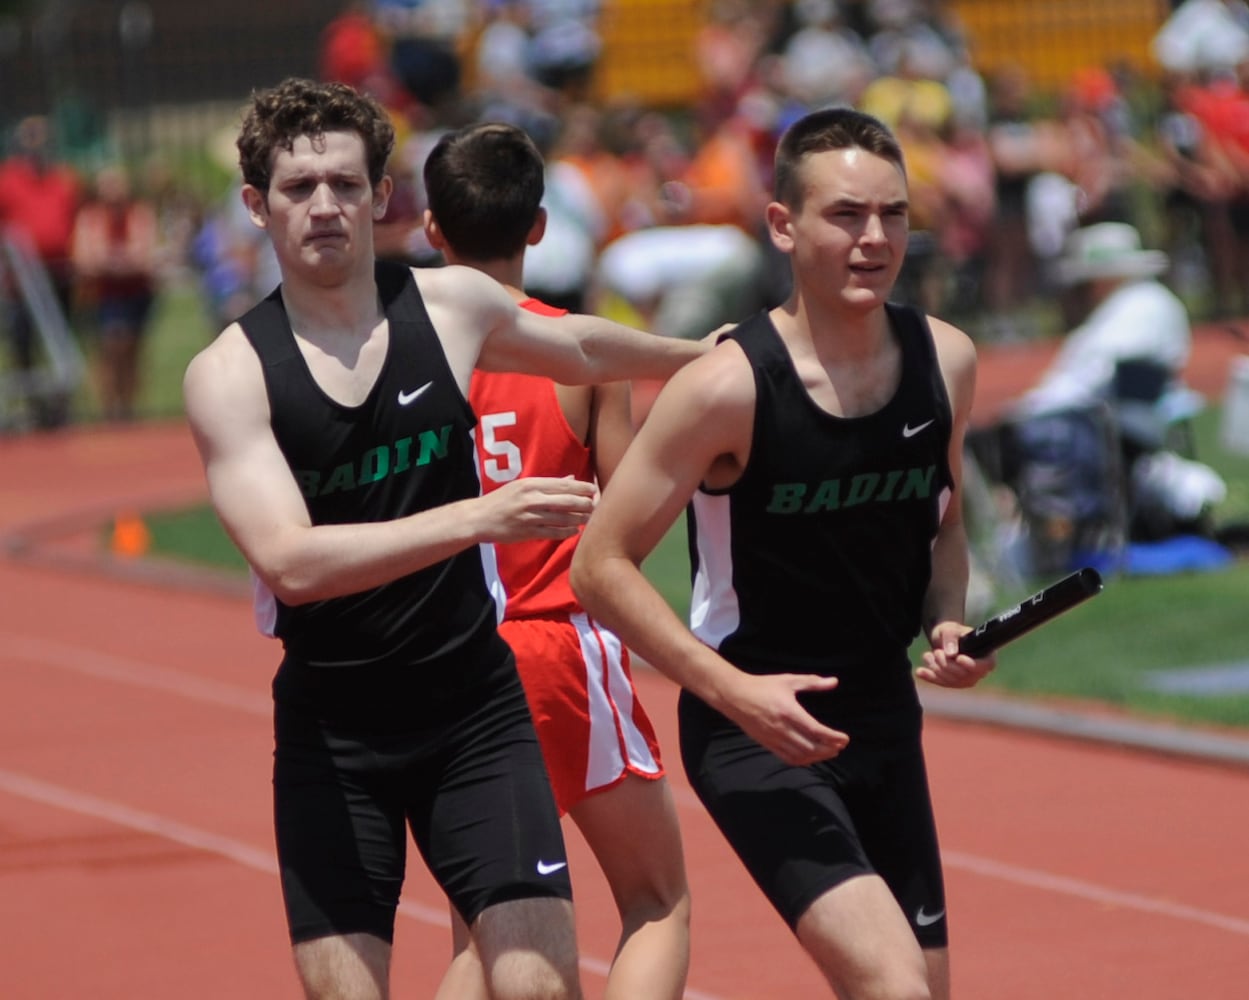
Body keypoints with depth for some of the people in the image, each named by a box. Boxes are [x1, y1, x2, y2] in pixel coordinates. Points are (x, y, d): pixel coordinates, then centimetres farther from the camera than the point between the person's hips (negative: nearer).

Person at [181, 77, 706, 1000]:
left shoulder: (451, 305, 1)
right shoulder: (230, 372, -9)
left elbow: (582, 348, 24)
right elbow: (291, 562, -23)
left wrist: (700, 356, 40)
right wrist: (479, 519, -31)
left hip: (475, 707, 2)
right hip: (329, 732, -2)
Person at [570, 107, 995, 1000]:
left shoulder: (945, 361, -1)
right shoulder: (730, 385, -19)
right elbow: (601, 565, -15)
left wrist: (947, 624, -3)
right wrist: (736, 691, -24)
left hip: (884, 718, 7)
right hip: (755, 732, -7)